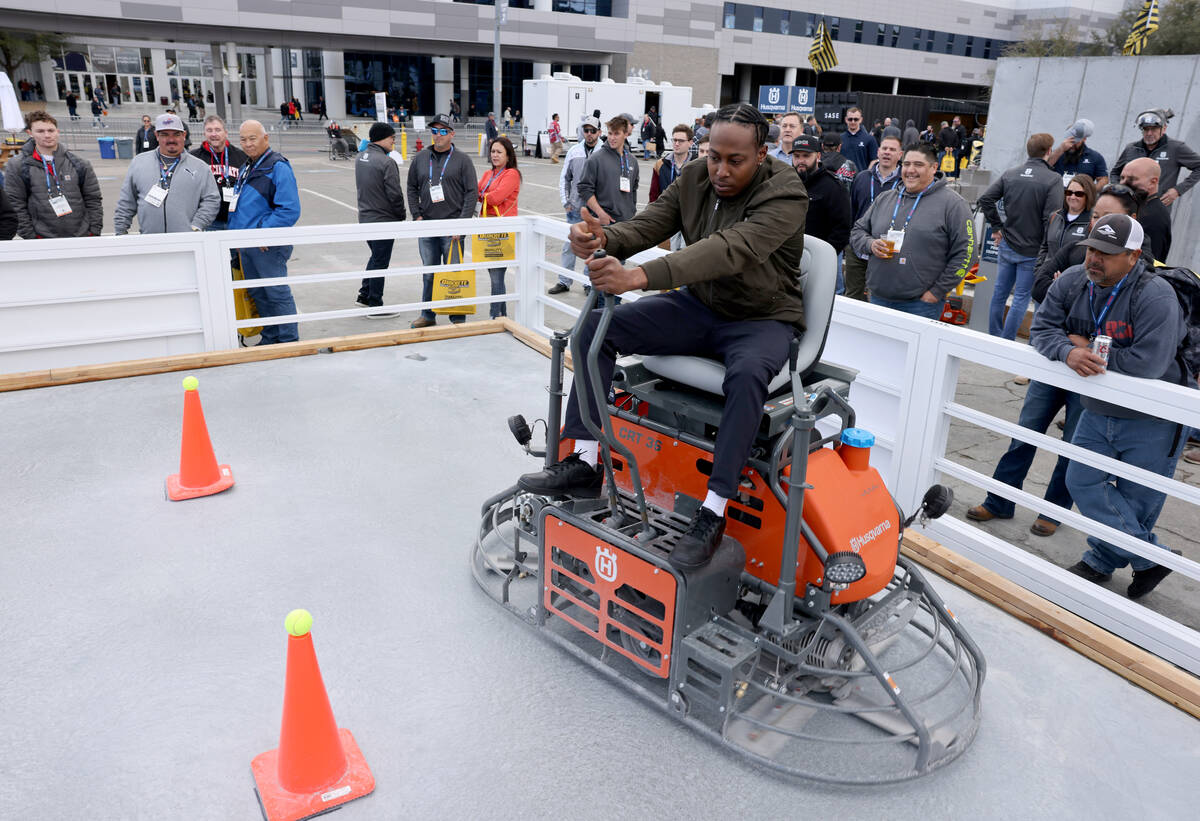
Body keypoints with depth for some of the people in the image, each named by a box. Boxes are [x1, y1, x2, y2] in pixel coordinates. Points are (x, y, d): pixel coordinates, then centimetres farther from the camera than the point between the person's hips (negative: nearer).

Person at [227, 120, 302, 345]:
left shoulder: (278, 167, -13)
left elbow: (290, 210, -22)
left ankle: (289, 340, 8)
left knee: (278, 293, -2)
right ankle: (271, 337, 28)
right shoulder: (246, 168, 16)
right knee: (257, 293, 16)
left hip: (268, 246, -9)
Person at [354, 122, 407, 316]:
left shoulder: (360, 158, 8)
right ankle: (374, 305, 7)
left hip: (364, 217, 8)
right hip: (383, 220, -8)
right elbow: (395, 194, -18)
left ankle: (365, 293, 28)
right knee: (380, 261, 1)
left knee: (376, 255, 24)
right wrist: (401, 215, -5)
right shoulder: (386, 162, -19)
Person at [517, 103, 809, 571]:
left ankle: (713, 512, -31)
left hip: (763, 319, -5)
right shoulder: (694, 178, -1)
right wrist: (604, 239, -35)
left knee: (748, 372, -41)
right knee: (596, 327, -10)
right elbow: (647, 225, -9)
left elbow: (729, 249, -36)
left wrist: (639, 277, -48)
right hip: (698, 307, 6)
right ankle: (585, 463, -9)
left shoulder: (785, 196, -21)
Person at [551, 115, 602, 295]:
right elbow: (565, 178, 12)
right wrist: (565, 201, 5)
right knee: (569, 245, 8)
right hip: (575, 208, 3)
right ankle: (564, 281, 18)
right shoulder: (574, 151, 4)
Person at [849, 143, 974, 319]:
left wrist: (937, 292, -10)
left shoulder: (952, 204, -2)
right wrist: (870, 244, -4)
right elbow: (857, 231, 19)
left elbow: (964, 253, -6)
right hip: (878, 299, 5)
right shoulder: (884, 199, 13)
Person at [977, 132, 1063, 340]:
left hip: (1006, 245, 5)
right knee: (1021, 298, 3)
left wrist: (997, 226, 7)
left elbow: (985, 199, 0)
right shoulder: (1054, 179, -12)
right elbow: (1052, 218, -18)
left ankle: (993, 338, 24)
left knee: (1000, 293, 14)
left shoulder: (1010, 174, 2)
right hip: (1031, 251, -5)